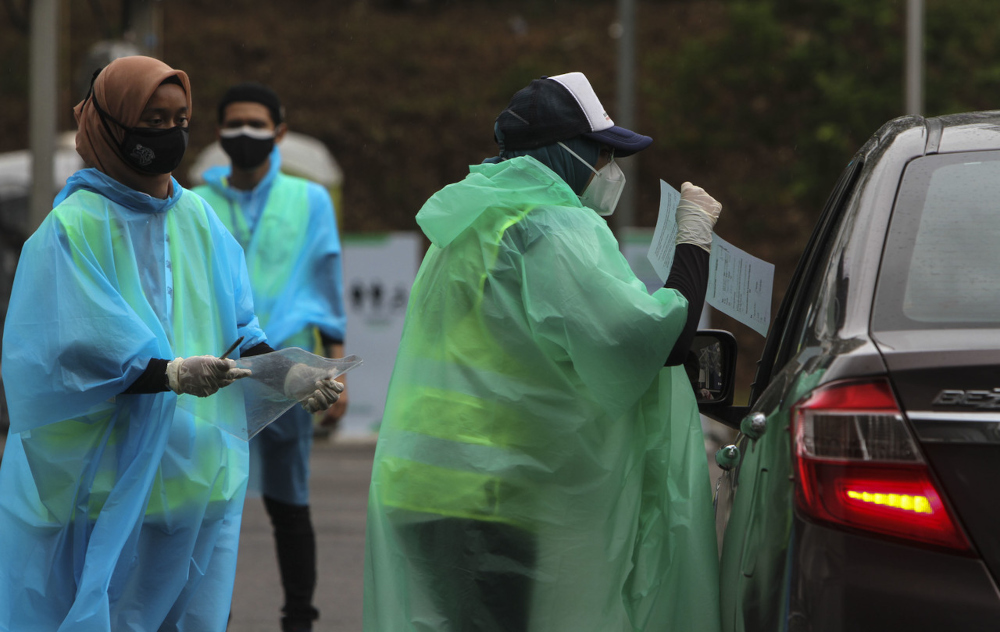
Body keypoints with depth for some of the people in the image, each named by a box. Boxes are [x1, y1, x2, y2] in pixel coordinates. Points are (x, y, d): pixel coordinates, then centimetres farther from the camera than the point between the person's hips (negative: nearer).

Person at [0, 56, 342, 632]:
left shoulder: (198, 217, 9)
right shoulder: (75, 227, -9)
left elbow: (236, 326, 12)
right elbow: (74, 352, -17)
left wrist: (285, 373, -8)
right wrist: (171, 374, -30)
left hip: (197, 470, 6)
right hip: (110, 474, -6)